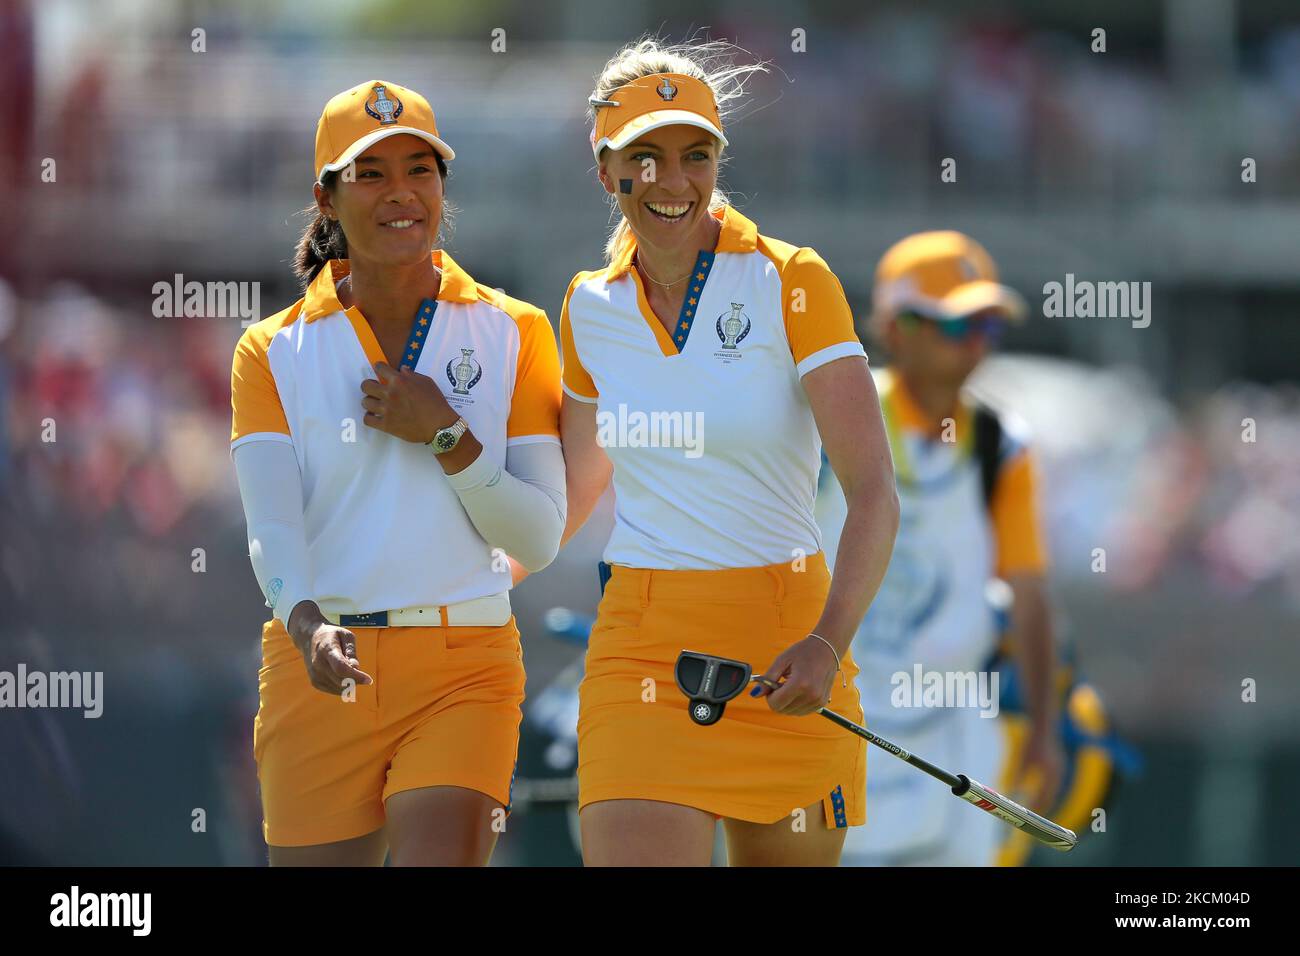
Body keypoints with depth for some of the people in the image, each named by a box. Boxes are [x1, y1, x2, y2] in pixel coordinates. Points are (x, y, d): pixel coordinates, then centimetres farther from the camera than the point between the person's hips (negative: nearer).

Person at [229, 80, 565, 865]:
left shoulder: (512, 332, 6)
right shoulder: (275, 351, 5)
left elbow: (539, 539, 2)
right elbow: (270, 526, -10)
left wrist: (444, 434, -11)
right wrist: (307, 623, -30)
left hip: (464, 669, -1)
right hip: (319, 672, 1)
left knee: (441, 856, -21)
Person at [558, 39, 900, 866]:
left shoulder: (792, 284, -5)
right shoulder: (591, 310, 7)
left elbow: (875, 496, -13)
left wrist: (826, 644, -27)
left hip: (784, 652, -2)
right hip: (640, 647, 2)